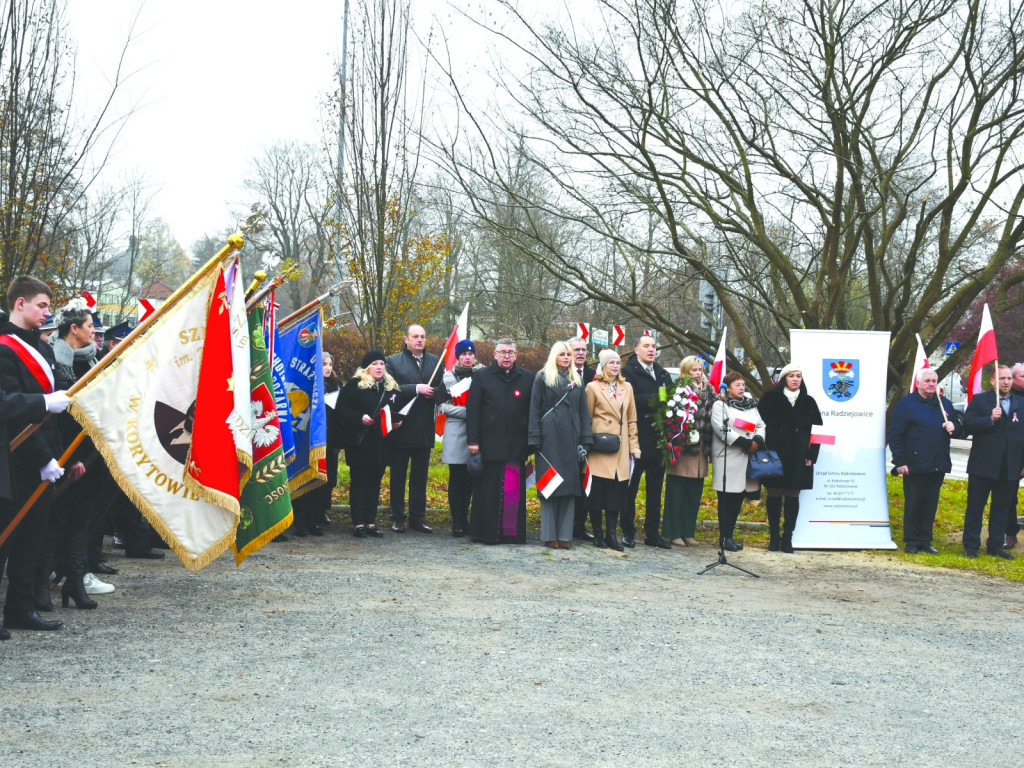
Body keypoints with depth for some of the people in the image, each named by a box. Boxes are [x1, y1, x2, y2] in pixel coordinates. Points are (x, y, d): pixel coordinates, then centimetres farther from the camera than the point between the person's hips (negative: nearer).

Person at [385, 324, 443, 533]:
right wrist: (416, 389, -19)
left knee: (420, 476, 9)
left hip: (424, 428, 3)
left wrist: (433, 393, -16)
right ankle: (397, 518, 13)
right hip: (401, 427, -3)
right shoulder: (393, 361, -1)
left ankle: (418, 517, 16)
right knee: (398, 475, 6)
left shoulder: (435, 361, 9)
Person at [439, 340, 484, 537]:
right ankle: (457, 522, 2)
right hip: (456, 433, -1)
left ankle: (464, 519, 12)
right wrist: (467, 411, -11)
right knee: (457, 478, -2)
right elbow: (443, 406, 1)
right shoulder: (449, 376, 7)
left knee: (470, 478, 2)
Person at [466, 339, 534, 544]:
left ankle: (512, 532, 9)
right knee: (489, 490, 2)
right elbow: (472, 410, 2)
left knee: (514, 492, 2)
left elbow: (532, 412, 9)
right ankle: (487, 532, 8)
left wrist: (531, 442, 3)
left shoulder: (527, 378, 10)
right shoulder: (482, 376, 6)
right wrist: (472, 441, -5)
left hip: (516, 444, 1)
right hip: (489, 444, -1)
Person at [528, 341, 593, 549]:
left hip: (571, 439, 4)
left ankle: (564, 534, 6)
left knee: (569, 486, 2)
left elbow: (584, 412, 13)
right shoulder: (542, 378, 3)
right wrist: (535, 441, -8)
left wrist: (585, 442, 4)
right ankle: (550, 535, 2)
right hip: (549, 437, -4)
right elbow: (534, 410, -1)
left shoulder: (576, 381, 14)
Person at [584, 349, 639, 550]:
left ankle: (611, 535, 8)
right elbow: (587, 418, 3)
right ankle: (598, 534, 8)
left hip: (620, 449, 4)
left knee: (617, 493, 1)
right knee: (597, 490, -2)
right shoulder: (593, 387, 1)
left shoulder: (627, 388, 14)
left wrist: (634, 445, 10)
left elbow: (631, 419, 15)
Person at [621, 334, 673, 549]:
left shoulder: (663, 374, 17)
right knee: (631, 488, 3)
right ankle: (628, 532, 11)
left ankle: (652, 533, 16)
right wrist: (657, 398, -19)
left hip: (658, 440, 6)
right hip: (638, 439, -6)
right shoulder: (628, 372, -4)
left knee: (655, 489, 10)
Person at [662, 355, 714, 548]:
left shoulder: (708, 391, 14)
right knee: (677, 491, -1)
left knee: (695, 493, 10)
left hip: (700, 448, 6)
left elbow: (710, 416, 17)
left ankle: (688, 532, 17)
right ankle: (673, 532, 5)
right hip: (683, 447, -6)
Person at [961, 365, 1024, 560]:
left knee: (1002, 508, 9)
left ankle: (996, 545, 18)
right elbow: (968, 425, -9)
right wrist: (990, 419, -22)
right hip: (983, 465, -3)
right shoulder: (979, 400, 1)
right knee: (975, 507, 2)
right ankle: (971, 546, 10)